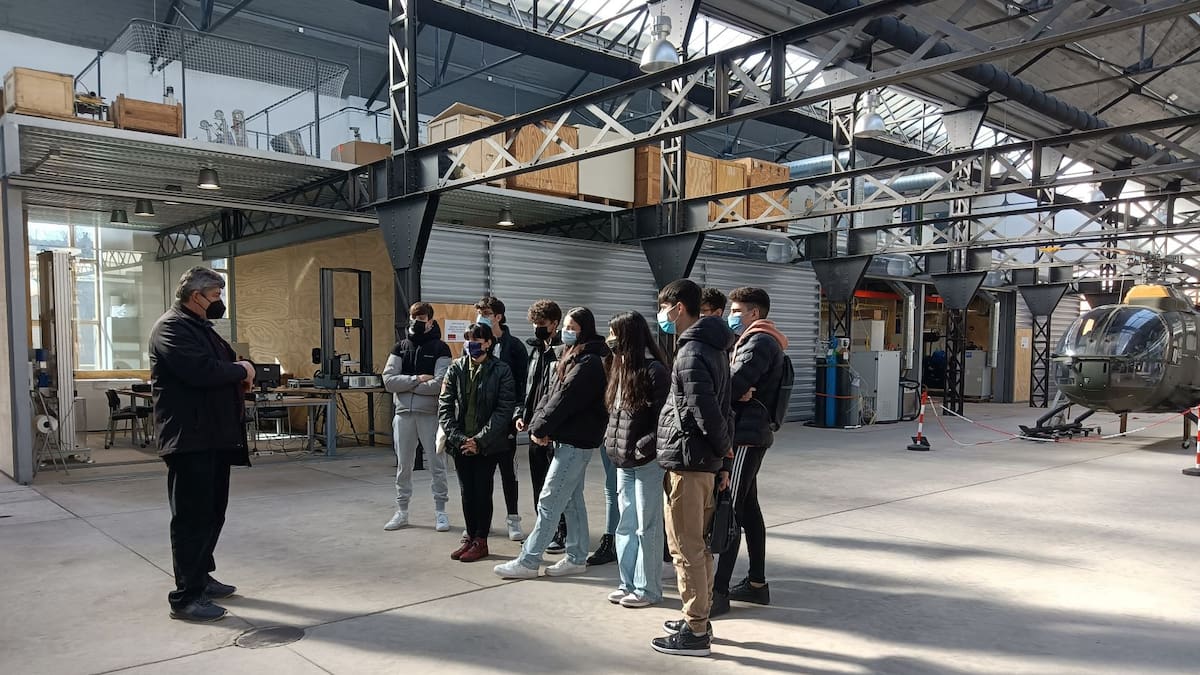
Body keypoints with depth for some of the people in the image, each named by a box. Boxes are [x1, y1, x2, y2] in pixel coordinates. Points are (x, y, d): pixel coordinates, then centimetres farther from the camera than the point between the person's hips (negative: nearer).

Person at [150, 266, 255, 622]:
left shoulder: (200, 327, 20)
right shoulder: (171, 327, -13)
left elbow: (224, 363, 23)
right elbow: (201, 370, -26)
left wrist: (241, 375, 0)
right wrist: (241, 370, -10)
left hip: (214, 436, 10)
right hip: (189, 439, -10)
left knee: (212, 512, 17)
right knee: (192, 516, -6)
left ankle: (201, 576, 30)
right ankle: (186, 597, 1)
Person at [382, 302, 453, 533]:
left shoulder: (440, 348, -2)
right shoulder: (400, 347, 10)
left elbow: (439, 384, -15)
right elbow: (388, 380, -2)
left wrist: (406, 385, -9)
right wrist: (417, 379, -13)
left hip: (430, 414, -3)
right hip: (403, 413, 4)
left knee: (437, 465, 4)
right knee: (403, 466, 11)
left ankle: (440, 511, 16)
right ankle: (401, 512, 22)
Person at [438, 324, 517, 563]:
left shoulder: (501, 371, -6)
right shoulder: (455, 369, 3)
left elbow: (504, 409, -10)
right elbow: (445, 406, 1)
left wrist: (480, 440, -15)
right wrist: (458, 438, -11)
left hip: (488, 444, -3)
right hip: (460, 443, 3)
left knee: (482, 490, 1)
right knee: (467, 491, 10)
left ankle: (481, 541, 15)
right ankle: (470, 536, 26)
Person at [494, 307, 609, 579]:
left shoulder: (589, 363, -16)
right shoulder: (571, 357, 14)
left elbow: (565, 399, -19)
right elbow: (551, 393, 10)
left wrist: (541, 428, -12)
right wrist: (537, 424, -3)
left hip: (576, 441, -10)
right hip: (568, 439, 10)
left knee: (549, 501, -5)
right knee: (572, 500, 14)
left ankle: (528, 561, 2)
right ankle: (576, 558, 23)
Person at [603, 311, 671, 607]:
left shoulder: (654, 371, -14)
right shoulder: (621, 368, 10)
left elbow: (663, 419, -17)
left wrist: (643, 448, -19)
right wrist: (612, 440, 7)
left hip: (647, 461, -8)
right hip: (623, 460, 8)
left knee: (647, 527, 3)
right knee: (625, 525, 14)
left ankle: (648, 589, 15)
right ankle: (629, 583, 26)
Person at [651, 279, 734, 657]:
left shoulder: (691, 354, -17)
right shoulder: (712, 348, 14)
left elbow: (706, 412, -22)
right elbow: (722, 410, 14)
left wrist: (723, 450, -6)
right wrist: (725, 459, 14)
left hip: (685, 460, -10)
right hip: (706, 461, 10)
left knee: (686, 549, -2)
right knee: (699, 545, 17)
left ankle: (695, 633, 6)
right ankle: (699, 619, 27)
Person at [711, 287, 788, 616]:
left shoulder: (760, 342, -10)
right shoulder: (750, 340, 22)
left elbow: (733, 385, -21)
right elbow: (738, 386, 12)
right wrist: (737, 390, -9)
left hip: (746, 436, -10)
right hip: (748, 434, 10)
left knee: (729, 511, -11)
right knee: (748, 508, 14)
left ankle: (719, 591, -9)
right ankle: (757, 583, 22)